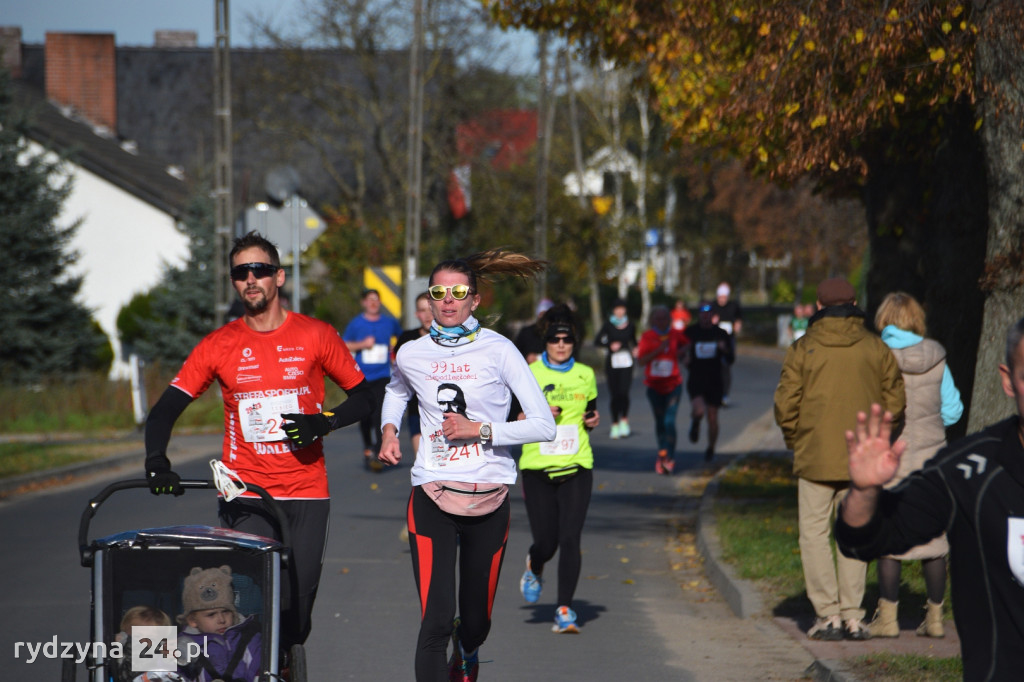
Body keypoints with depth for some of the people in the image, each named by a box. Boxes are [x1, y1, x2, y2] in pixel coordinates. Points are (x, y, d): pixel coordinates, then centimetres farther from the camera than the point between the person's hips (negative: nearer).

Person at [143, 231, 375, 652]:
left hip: (306, 496, 0)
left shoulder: (316, 336, 3)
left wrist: (323, 422, -10)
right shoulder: (218, 345, 3)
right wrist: (156, 461, -18)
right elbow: (165, 410, 1)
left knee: (295, 614, -1)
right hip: (245, 498, 0)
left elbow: (363, 398, 10)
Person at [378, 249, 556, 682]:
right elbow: (396, 392, 29)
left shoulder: (497, 350, -5)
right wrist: (389, 428, 9)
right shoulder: (411, 355, 3)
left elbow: (544, 426, -8)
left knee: (476, 621, 13)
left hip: (489, 499, 0)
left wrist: (480, 430, -16)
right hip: (432, 495, 0)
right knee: (435, 621, -16)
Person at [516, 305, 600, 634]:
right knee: (546, 542, 0)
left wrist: (593, 421, 1)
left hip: (576, 470, 2)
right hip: (537, 469, -1)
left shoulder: (585, 375, 9)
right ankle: (534, 568, 37)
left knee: (570, 539, -11)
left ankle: (564, 609, -7)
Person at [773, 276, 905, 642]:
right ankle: (852, 616, 7)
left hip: (815, 457, -2)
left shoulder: (802, 350, -4)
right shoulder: (876, 348, 2)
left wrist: (795, 440, 10)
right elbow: (894, 399, 3)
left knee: (814, 533, 5)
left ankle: (828, 612, -2)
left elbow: (785, 405, -5)